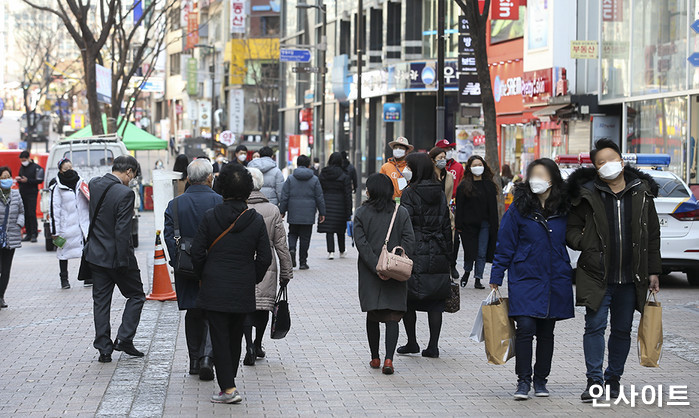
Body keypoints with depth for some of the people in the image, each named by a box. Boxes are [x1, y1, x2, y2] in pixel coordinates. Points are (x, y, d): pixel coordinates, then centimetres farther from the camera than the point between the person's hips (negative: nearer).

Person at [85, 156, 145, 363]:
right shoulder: (125, 193, -20)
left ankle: (104, 349, 11)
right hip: (116, 255, -6)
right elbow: (122, 231, -22)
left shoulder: (94, 184, 0)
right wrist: (123, 261, -17)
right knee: (136, 296, 12)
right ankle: (124, 339, 4)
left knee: (101, 301, 11)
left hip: (96, 254, 6)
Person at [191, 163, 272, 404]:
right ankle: (228, 381, 25)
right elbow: (264, 258, -1)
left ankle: (228, 388, -6)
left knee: (219, 337, 1)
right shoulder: (256, 220, -4)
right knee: (235, 337, 16)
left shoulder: (210, 217, -8)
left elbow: (197, 253, -5)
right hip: (243, 291, 2)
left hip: (215, 287, -2)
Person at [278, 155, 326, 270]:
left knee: (292, 233, 17)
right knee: (305, 237, 5)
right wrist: (322, 213, 9)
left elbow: (284, 197, -1)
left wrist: (282, 211, 6)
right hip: (308, 215, 0)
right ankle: (303, 262, 6)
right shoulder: (314, 179, 1)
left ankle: (292, 249, -12)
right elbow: (320, 198, 2)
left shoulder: (290, 178, 0)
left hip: (293, 214, 0)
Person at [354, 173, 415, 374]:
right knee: (392, 316, 0)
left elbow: (361, 243, -10)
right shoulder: (402, 213, 1)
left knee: (373, 315, 13)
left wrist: (376, 267, -13)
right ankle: (389, 359, -14)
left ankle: (375, 358, 20)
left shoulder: (361, 213, -2)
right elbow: (409, 241, -6)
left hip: (369, 273, 0)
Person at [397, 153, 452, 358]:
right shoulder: (440, 194, 8)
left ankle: (412, 342, 11)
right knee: (435, 303, 6)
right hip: (438, 256, 5)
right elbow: (447, 227, 11)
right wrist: (448, 256, 16)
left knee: (407, 300, 8)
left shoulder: (410, 193, -8)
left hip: (415, 255, -5)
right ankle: (433, 346, 6)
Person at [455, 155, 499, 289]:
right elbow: (459, 207, -2)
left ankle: (478, 279, 7)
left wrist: (494, 225, 3)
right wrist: (459, 226, -8)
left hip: (484, 224, 2)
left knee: (482, 253, 1)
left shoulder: (489, 185, 9)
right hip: (469, 223, -2)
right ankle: (467, 272, 24)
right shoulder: (464, 186, 1)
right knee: (470, 251, -2)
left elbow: (493, 207, 10)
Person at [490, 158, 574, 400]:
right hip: (525, 279, -2)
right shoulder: (519, 208, -3)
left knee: (546, 332, 9)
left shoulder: (564, 210, 2)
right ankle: (523, 381, -4)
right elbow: (505, 246, -1)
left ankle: (541, 380, 21)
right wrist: (495, 280, -2)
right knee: (525, 328, -13)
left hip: (556, 282, 3)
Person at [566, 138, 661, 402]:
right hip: (598, 276, -2)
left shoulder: (641, 193, 6)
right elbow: (571, 229, 7)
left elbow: (653, 235, 11)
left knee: (622, 330, 9)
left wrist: (653, 271, 9)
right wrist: (586, 246, -12)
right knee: (595, 326, -5)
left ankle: (613, 378, 22)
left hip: (630, 279, 2)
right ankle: (594, 381, 0)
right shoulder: (587, 194, -2)